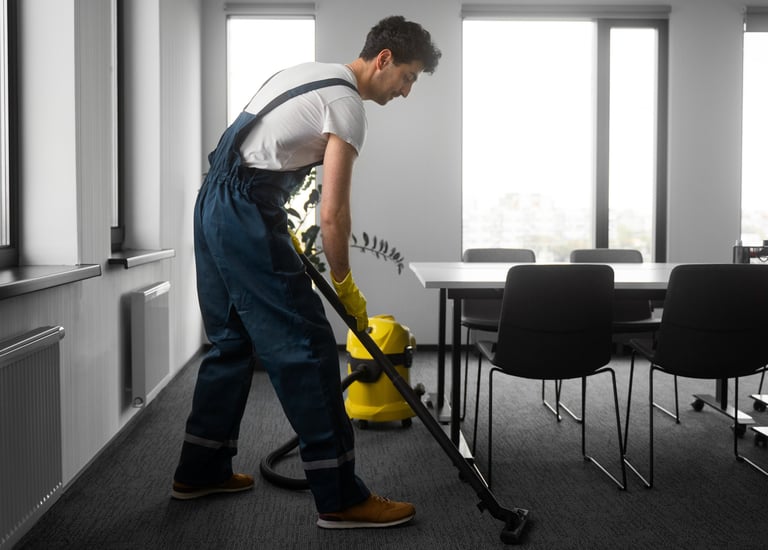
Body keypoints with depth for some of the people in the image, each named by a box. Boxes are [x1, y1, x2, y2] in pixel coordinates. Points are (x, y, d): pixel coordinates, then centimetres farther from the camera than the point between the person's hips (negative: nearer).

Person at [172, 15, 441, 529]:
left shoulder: (312, 73, 20)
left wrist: (282, 231, 25)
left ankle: (200, 471, 28)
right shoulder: (348, 106, -10)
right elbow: (333, 214, -14)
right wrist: (345, 285, 0)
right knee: (306, 347, -8)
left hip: (213, 203, 10)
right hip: (247, 216, -10)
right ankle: (341, 498, -3)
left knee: (233, 342, 18)